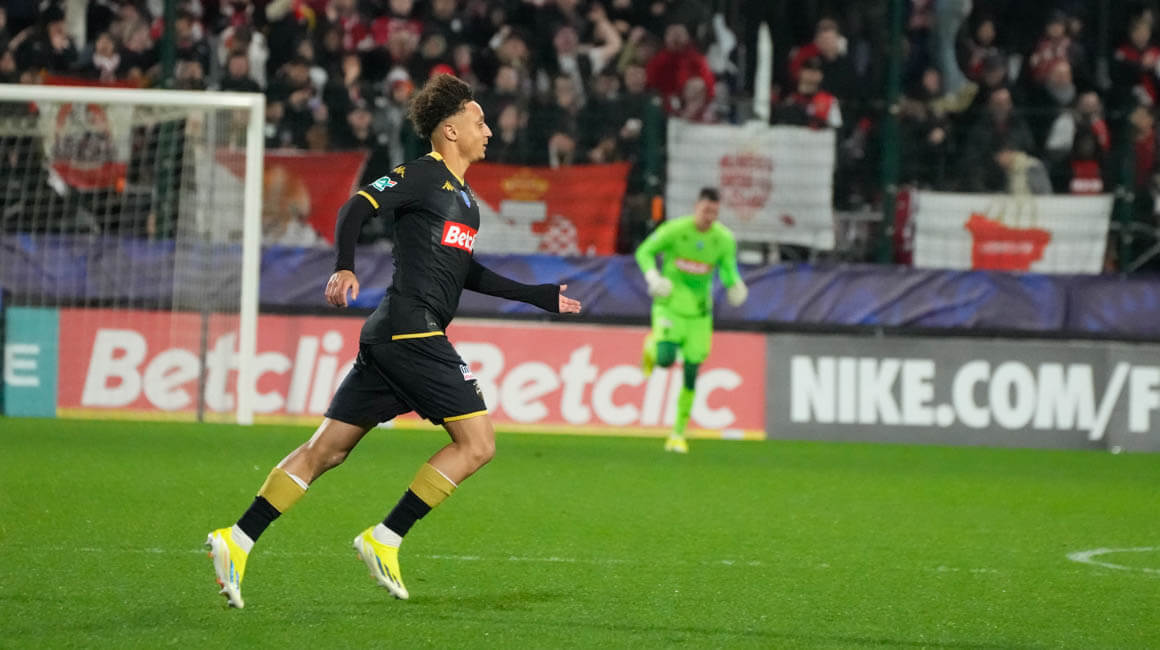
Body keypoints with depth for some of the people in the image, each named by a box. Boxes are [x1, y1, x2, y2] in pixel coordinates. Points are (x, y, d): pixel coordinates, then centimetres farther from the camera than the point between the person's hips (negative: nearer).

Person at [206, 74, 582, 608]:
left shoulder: (462, 196, 23)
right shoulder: (422, 175, -5)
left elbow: (467, 274, 32)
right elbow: (356, 209, -16)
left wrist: (542, 297, 32)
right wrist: (345, 268, -32)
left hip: (392, 338, 9)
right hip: (411, 330, -9)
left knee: (327, 449, 5)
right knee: (477, 443, -8)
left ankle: (237, 541, 1)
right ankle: (384, 540, -7)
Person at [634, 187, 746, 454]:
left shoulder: (724, 239, -6)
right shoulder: (674, 230, -14)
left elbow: (728, 269, 7)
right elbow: (644, 252, -3)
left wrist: (735, 285, -16)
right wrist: (652, 276, -21)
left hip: (699, 312, 3)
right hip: (669, 305, -3)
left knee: (691, 376, 1)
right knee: (666, 360, -23)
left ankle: (678, 434, 13)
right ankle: (652, 345, 16)